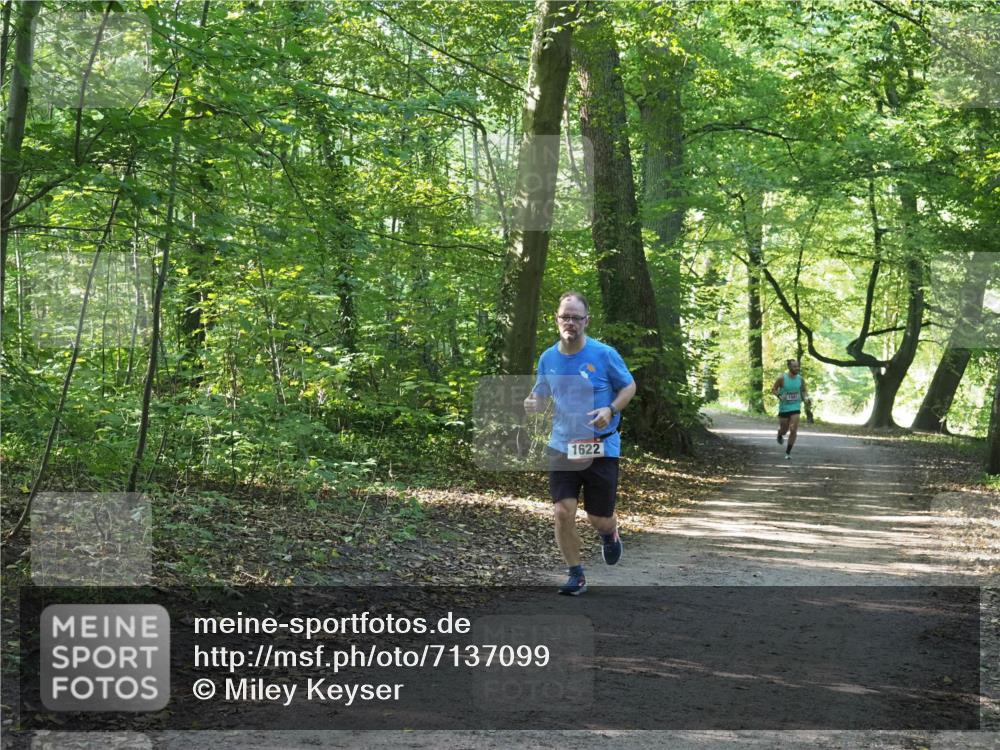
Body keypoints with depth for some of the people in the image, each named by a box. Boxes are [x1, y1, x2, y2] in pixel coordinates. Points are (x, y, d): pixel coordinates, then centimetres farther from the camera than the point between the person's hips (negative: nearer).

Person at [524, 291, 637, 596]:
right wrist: (532, 404, -11)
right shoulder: (548, 358, 1)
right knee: (563, 511, -10)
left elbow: (629, 386, 2)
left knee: (599, 518, 5)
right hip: (562, 447, 2)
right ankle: (576, 575, 9)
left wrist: (610, 410, -17)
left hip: (601, 448, -2)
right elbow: (541, 397, 13)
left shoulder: (604, 354, -9)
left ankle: (610, 534, 44)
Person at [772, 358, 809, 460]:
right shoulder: (782, 378, -12)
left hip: (795, 407, 2)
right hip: (784, 408, -2)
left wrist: (806, 397, -8)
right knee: (784, 430, 10)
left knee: (793, 431, -10)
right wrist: (779, 396, -22)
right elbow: (773, 390, -3)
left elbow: (804, 390, 13)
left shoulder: (800, 379, -2)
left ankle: (788, 452, 2)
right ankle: (780, 434, 50)